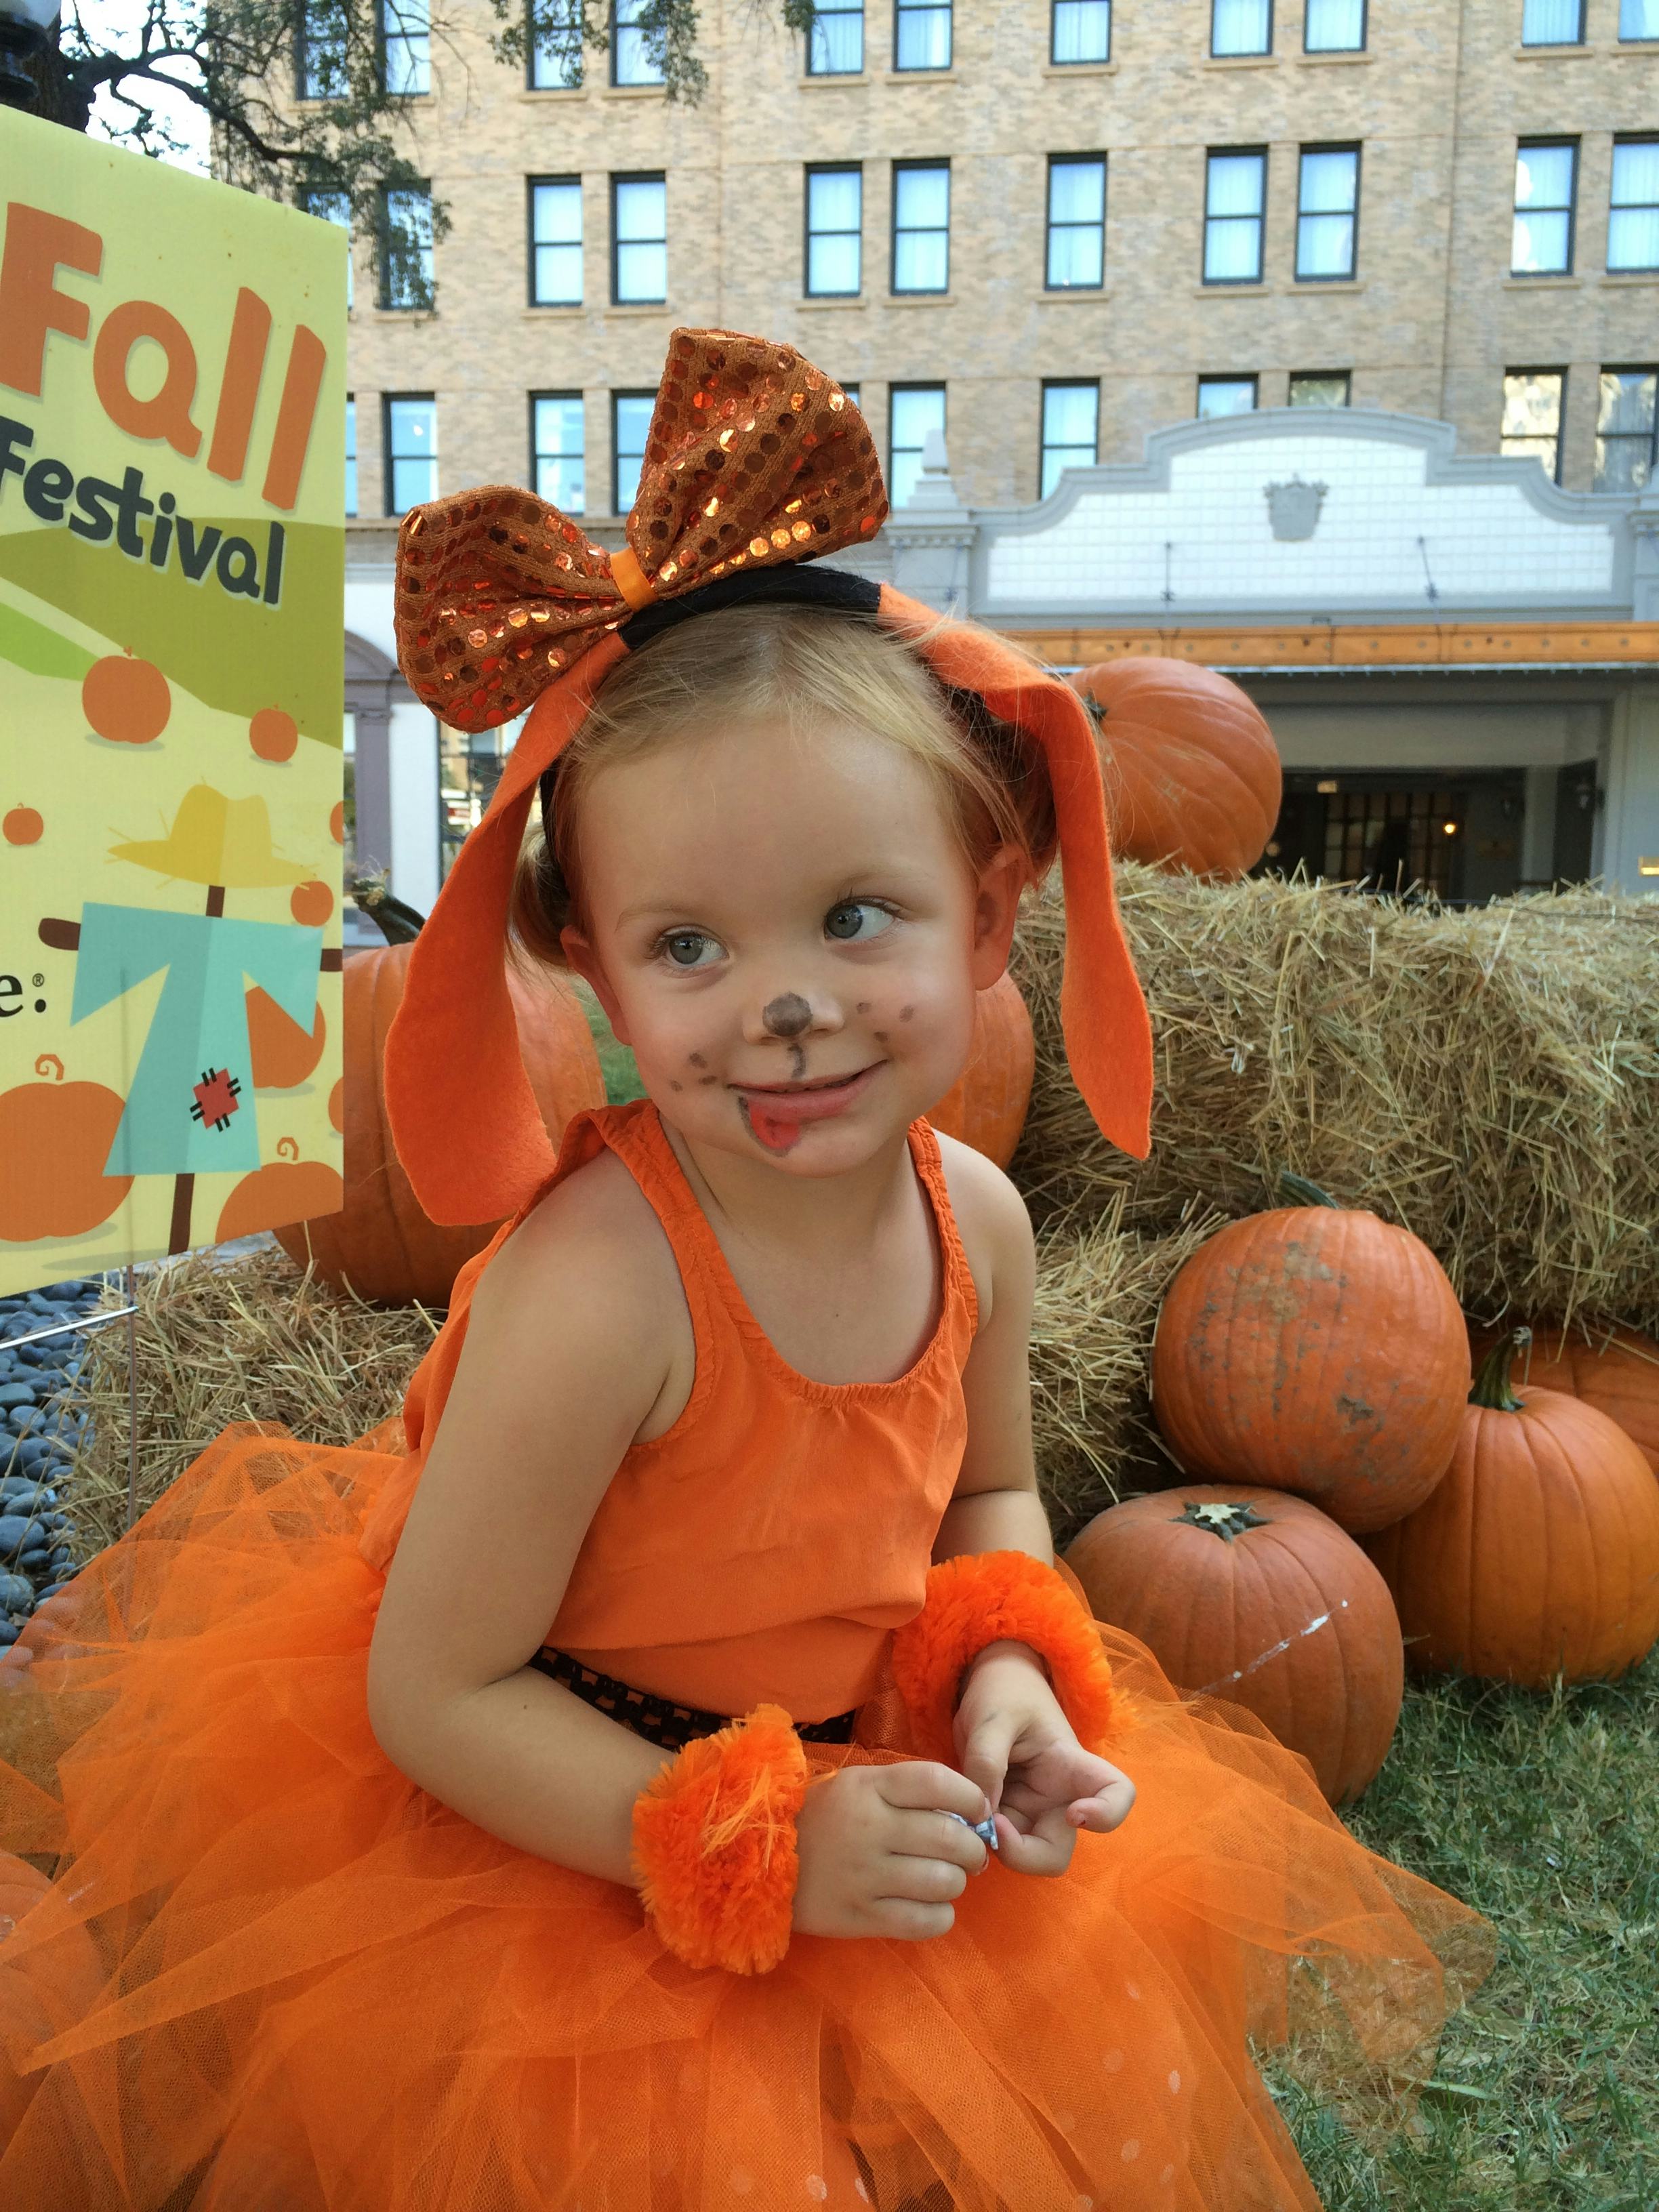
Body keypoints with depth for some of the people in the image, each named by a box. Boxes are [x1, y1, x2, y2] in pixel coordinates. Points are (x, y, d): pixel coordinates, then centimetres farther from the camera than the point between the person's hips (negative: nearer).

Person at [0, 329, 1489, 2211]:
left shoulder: (975, 1216, -15)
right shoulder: (591, 1295, -33)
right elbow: (432, 1695, -23)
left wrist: (1005, 1671, -13)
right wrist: (749, 1843, -24)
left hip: (869, 1770, 6)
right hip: (554, 1856, -5)